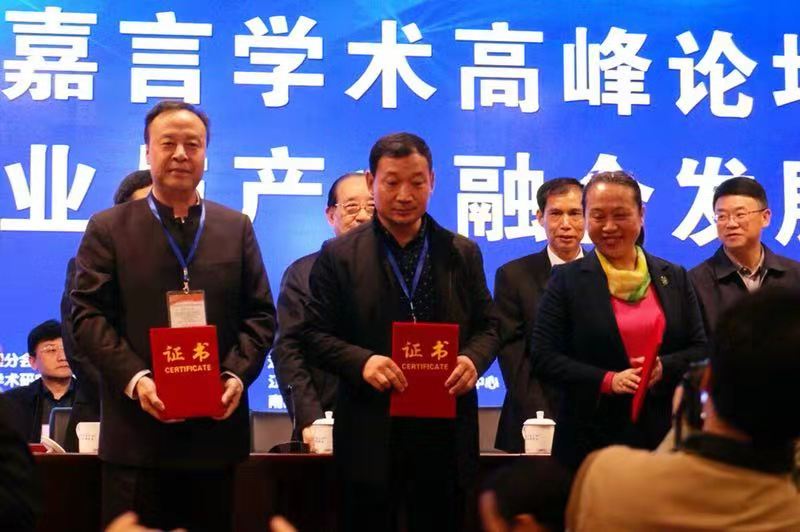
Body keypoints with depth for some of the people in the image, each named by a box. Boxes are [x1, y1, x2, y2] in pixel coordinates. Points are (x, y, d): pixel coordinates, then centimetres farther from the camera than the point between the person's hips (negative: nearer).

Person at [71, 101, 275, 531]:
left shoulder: (237, 228, 13)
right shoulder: (107, 229, 6)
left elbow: (260, 314, 9)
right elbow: (88, 315, -2)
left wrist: (237, 374, -9)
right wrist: (134, 378, -16)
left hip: (217, 428, 2)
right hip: (137, 431, -2)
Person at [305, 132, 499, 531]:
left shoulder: (463, 253, 9)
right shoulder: (339, 255, 2)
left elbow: (487, 325, 12)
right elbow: (317, 333, 0)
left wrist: (473, 359, -10)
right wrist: (361, 361, -18)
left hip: (446, 436, 2)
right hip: (370, 435, -2)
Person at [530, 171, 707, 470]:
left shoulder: (674, 277, 11)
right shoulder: (566, 280, 3)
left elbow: (700, 350, 10)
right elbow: (542, 357, -3)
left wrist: (664, 368, -11)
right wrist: (607, 381, -15)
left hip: (665, 436, 2)